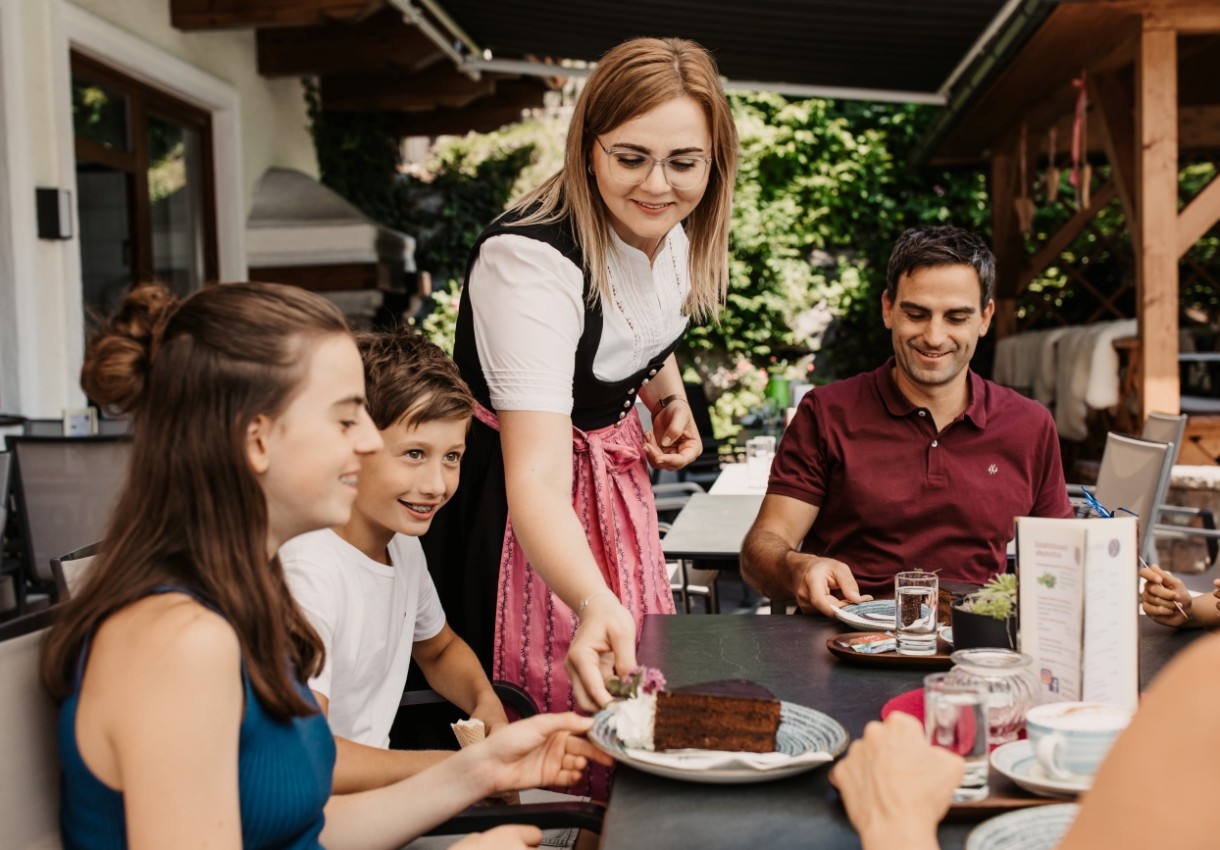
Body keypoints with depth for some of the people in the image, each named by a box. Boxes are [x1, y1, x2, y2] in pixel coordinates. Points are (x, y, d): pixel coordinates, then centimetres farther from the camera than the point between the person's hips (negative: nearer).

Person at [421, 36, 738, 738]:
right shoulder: (531, 260, -33)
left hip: (617, 465, 7)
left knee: (637, 689, 19)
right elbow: (536, 478, -42)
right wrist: (595, 605, -57)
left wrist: (671, 400, 1)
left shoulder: (677, 231, -9)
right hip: (509, 502, -7)